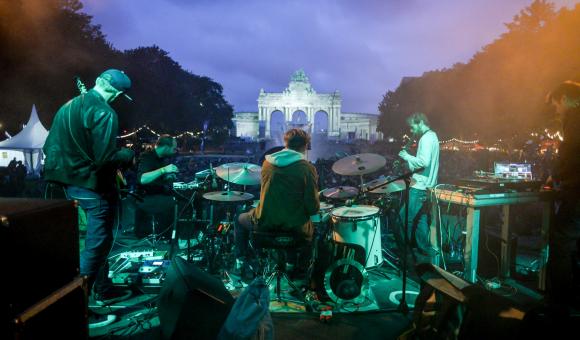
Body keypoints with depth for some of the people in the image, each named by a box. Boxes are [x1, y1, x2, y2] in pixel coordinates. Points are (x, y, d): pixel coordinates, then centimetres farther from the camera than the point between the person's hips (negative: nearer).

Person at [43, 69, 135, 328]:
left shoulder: (68, 106, 9)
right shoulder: (104, 113, -18)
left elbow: (49, 147, 11)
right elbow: (104, 159, -25)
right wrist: (128, 155, -9)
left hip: (71, 183, 9)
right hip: (95, 187, -9)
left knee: (97, 239, 21)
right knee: (96, 244, 0)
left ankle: (104, 290, 33)